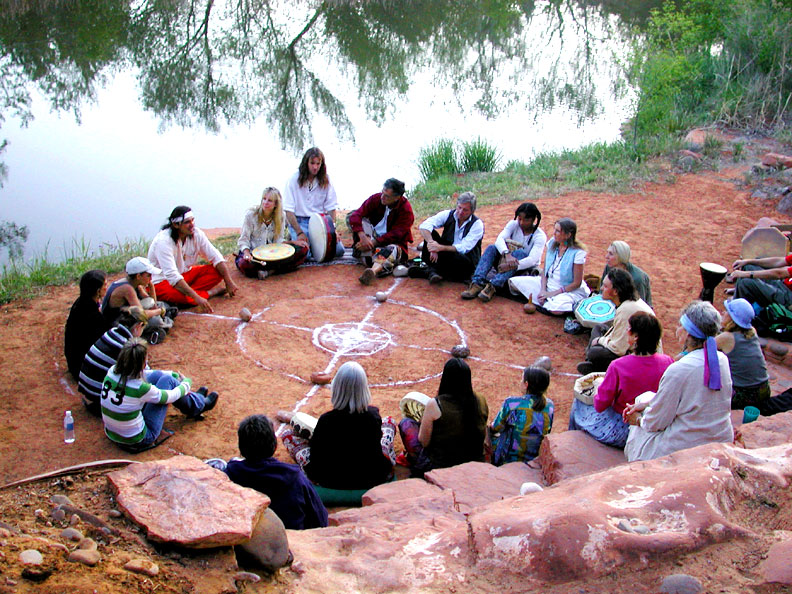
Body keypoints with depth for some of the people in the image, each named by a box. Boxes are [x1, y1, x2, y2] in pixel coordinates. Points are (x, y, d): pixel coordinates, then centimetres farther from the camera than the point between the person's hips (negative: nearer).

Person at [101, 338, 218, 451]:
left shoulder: (112, 372, -11)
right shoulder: (139, 388, -29)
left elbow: (139, 374, 9)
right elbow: (171, 396, -11)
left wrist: (175, 375, 17)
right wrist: (186, 382, 12)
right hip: (136, 442, -7)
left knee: (157, 375, 10)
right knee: (167, 380, -2)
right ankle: (197, 406, 25)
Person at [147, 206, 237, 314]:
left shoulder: (197, 234, -8)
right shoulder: (164, 241, -27)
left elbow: (215, 257, -2)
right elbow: (172, 275, -35)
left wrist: (229, 282, -12)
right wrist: (197, 298, -43)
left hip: (186, 273, 7)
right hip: (162, 280, -7)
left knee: (217, 270, -12)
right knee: (177, 295, -39)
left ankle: (186, 291, -22)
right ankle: (210, 292, -15)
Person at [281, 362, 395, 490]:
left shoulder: (326, 420, -25)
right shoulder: (373, 415, -20)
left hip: (332, 482, -1)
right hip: (373, 478, 2)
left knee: (288, 434, 12)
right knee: (388, 422, 26)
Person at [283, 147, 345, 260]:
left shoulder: (325, 181, 4)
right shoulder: (294, 180, -6)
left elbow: (331, 208, 4)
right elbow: (289, 211, -9)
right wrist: (299, 233, -19)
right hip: (299, 221, -3)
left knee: (339, 251, -16)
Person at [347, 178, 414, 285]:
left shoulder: (406, 211, -14)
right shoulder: (376, 198, -5)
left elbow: (395, 235, -21)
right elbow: (356, 215, -13)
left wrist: (374, 242, -32)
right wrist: (363, 236, -30)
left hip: (390, 243, -3)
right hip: (371, 240, 4)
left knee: (392, 250, -40)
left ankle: (374, 270, -71)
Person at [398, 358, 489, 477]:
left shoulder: (434, 405, -22)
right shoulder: (481, 402, -10)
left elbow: (424, 442, -12)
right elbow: (483, 436, 6)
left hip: (438, 468, -4)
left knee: (405, 422, 14)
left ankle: (412, 458, 31)